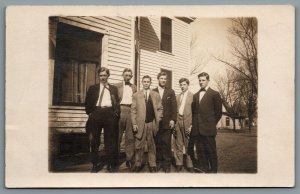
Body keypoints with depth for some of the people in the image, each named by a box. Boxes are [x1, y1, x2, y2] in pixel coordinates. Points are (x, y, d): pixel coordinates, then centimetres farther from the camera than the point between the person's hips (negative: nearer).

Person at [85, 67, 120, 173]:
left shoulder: (113, 88, 14)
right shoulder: (93, 88, 13)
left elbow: (117, 102, 10)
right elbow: (87, 102, 11)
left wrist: (116, 113, -2)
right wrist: (90, 112, 1)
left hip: (109, 113, 0)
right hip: (96, 113, 1)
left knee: (110, 140, 3)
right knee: (94, 140, 4)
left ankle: (111, 164, 12)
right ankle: (95, 164, 16)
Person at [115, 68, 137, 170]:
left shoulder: (134, 87, 17)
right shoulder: (117, 86, 8)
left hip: (131, 111, 2)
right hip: (120, 110, -2)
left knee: (130, 137, 1)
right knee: (117, 136, 3)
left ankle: (130, 160, 8)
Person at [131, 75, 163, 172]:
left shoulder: (156, 95, 10)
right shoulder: (136, 95, 8)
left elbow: (160, 109, 8)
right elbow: (133, 110, 3)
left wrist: (157, 120, -2)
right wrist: (134, 123, -4)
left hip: (152, 123, 1)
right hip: (140, 124, -1)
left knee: (152, 145, 7)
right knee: (139, 146, 2)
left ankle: (152, 165, 14)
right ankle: (138, 165, 13)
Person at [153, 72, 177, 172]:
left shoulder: (171, 92, 10)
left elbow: (174, 106, 4)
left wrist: (173, 119, -5)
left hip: (167, 122, 0)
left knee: (166, 143, -1)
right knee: (157, 143, 3)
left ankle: (167, 164, 8)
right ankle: (159, 162, 15)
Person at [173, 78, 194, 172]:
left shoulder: (192, 96, -1)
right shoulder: (177, 97, 15)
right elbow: (175, 110, 12)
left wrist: (192, 125, -12)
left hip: (187, 122, -4)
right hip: (178, 122, 4)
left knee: (188, 145, 2)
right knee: (178, 145, 7)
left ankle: (189, 165, 13)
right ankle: (179, 164, 17)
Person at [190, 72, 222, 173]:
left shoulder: (214, 94, 1)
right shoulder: (195, 95, 17)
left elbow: (218, 112, 1)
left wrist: (211, 124, 0)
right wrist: (194, 124, 9)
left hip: (208, 129, -5)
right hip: (197, 129, 5)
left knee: (211, 151, 1)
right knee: (200, 151, 9)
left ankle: (213, 170, 11)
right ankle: (202, 169, 19)